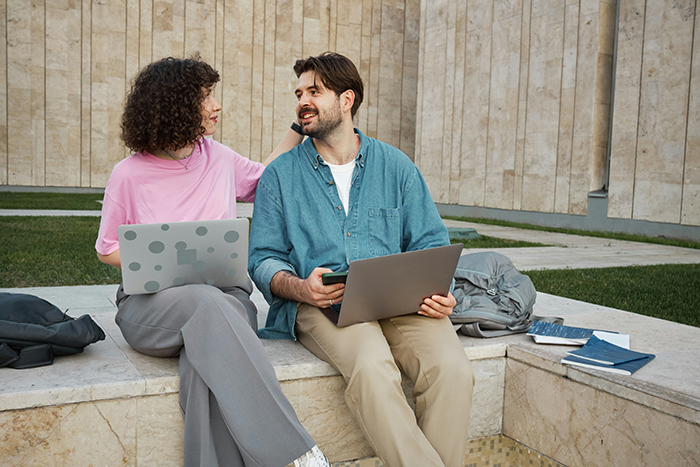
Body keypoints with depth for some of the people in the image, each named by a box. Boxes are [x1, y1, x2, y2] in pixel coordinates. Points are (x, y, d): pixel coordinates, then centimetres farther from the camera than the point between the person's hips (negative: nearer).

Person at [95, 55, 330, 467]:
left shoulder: (217, 157, 11)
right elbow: (107, 249, 10)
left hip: (224, 290, 3)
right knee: (207, 303, -39)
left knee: (208, 360, -36)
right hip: (151, 301, -2)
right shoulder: (129, 175, 1)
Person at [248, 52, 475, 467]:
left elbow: (430, 243, 14)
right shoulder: (281, 175, 12)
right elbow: (263, 259, 8)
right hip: (321, 304, -1)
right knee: (371, 368, -33)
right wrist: (300, 288, -14)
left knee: (452, 368, -26)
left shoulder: (395, 165, 15)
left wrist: (437, 291, -7)